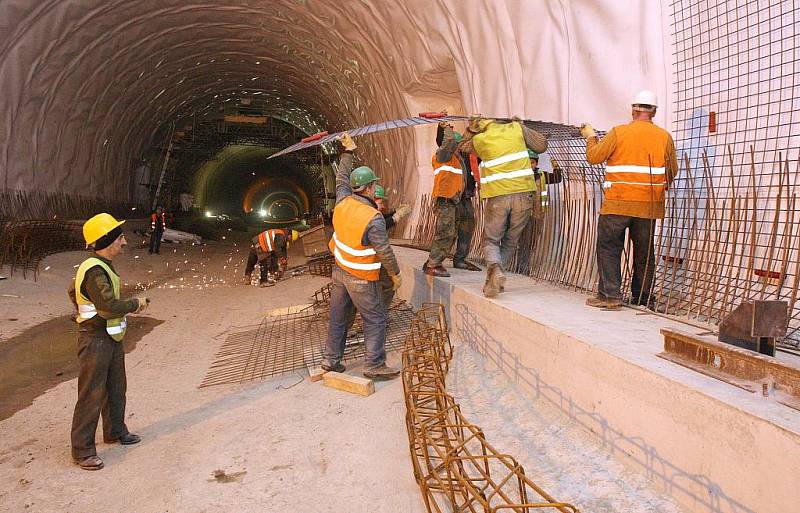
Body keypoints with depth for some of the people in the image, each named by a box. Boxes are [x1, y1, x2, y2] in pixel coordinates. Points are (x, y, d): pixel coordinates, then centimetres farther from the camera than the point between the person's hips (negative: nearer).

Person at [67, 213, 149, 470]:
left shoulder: (101, 266, 9)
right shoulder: (94, 271, -24)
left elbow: (73, 290, 22)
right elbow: (109, 307, -30)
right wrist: (136, 304, -14)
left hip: (112, 337, 10)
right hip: (95, 340, -10)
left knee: (116, 388, 22)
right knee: (92, 395, 0)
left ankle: (115, 431, 40)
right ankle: (82, 450, 11)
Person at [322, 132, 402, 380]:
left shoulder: (343, 202, -6)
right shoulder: (373, 219, -25)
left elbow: (342, 178, 13)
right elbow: (384, 252, -19)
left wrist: (348, 151, 24)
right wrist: (395, 274, -4)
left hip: (339, 272, 7)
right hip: (362, 279, -7)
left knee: (337, 317, 16)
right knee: (375, 321, 4)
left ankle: (331, 359, 25)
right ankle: (374, 365, 7)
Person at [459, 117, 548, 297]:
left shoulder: (478, 140, 3)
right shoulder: (516, 128, 7)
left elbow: (465, 147, 24)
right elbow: (542, 145, 16)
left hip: (497, 196, -2)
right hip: (523, 194, 2)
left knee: (491, 240, 11)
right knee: (510, 242, 15)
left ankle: (495, 269, -17)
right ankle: (493, 281, 15)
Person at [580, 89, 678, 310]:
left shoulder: (618, 133, -4)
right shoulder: (664, 137, 5)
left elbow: (593, 157, 1)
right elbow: (672, 171, 11)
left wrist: (591, 137, 19)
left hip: (618, 203, -3)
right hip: (649, 206, 3)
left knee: (608, 247, 4)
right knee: (645, 252, 12)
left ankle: (610, 295, -3)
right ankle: (643, 298, 18)